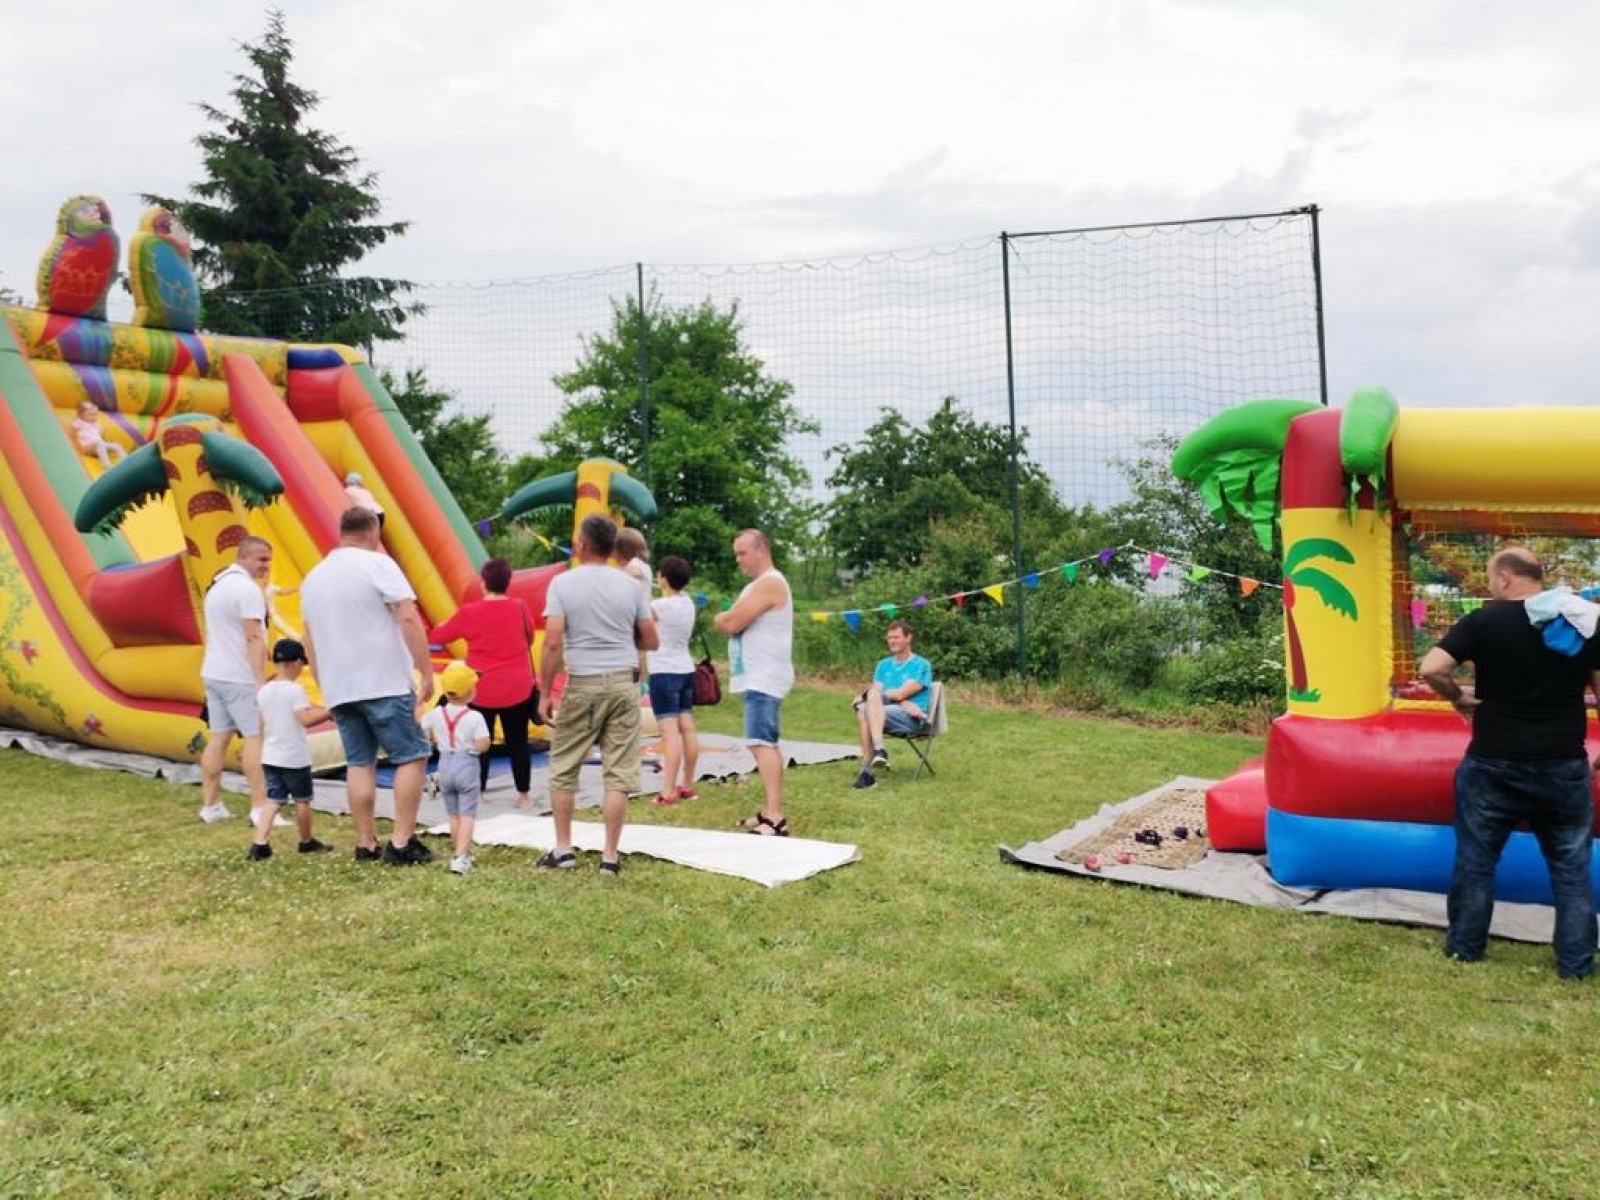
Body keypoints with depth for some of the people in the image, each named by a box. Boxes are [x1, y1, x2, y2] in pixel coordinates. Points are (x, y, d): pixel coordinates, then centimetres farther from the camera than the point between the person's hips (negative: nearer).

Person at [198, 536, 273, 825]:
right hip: (240, 678, -9)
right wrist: (261, 682, -22)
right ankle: (260, 807, -8)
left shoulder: (216, 585, 16)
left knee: (218, 737, 10)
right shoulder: (247, 588, -14)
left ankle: (210, 804, 12)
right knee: (255, 737, -6)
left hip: (213, 674, 9)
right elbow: (253, 638, -20)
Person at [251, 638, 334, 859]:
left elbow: (262, 726, 13)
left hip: (270, 756, 6)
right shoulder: (294, 690, -16)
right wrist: (328, 711, -20)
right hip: (294, 757, -6)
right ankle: (307, 842, 24)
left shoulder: (264, 691, 6)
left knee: (273, 799, 8)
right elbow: (306, 718, -28)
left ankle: (259, 843, -5)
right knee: (302, 800, 10)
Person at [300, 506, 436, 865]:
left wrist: (325, 687, 28)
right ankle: (401, 842, -4)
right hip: (385, 684, -6)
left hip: (338, 688, 6)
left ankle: (366, 844, 12)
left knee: (359, 762, 11)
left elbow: (310, 641, 21)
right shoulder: (377, 564, -6)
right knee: (412, 757, 1)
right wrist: (426, 672, -13)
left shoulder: (313, 577, 15)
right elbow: (408, 619, -15)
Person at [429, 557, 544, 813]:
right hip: (518, 689, 1)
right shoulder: (519, 607, -4)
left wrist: (438, 627, 27)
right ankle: (524, 795, 16)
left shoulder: (469, 612, -8)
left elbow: (439, 636, 6)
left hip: (483, 690, -1)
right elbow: (529, 637, 13)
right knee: (517, 743, 9)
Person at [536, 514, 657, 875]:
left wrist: (544, 692, -4)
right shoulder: (630, 585, 5)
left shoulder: (563, 583, -4)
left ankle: (563, 849, 17)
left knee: (563, 769, 13)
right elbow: (651, 641, 9)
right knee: (618, 773, 4)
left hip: (582, 686, -2)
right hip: (622, 685, 2)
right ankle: (610, 856, 6)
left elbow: (552, 642, -10)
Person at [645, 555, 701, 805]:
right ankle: (687, 785, 17)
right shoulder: (687, 603, 7)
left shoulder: (661, 606, -17)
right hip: (686, 671, 8)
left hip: (664, 674, -8)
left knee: (670, 732, -12)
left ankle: (668, 792, -13)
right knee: (687, 728, 10)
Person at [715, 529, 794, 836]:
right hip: (757, 677, 11)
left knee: (761, 743, -17)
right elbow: (730, 623, 17)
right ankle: (768, 813, 18)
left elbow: (729, 623, -18)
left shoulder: (769, 583, -13)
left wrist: (722, 618, 3)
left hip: (764, 678, -11)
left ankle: (775, 818, -22)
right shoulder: (758, 584, 20)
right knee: (765, 743, 12)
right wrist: (728, 620, -5)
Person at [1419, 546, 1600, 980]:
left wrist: (1458, 698, 0)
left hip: (1493, 764, -2)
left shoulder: (1483, 621, -9)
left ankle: (1465, 947, 22)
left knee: (1475, 860, 13)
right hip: (1564, 765, 2)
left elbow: (1430, 669, -18)